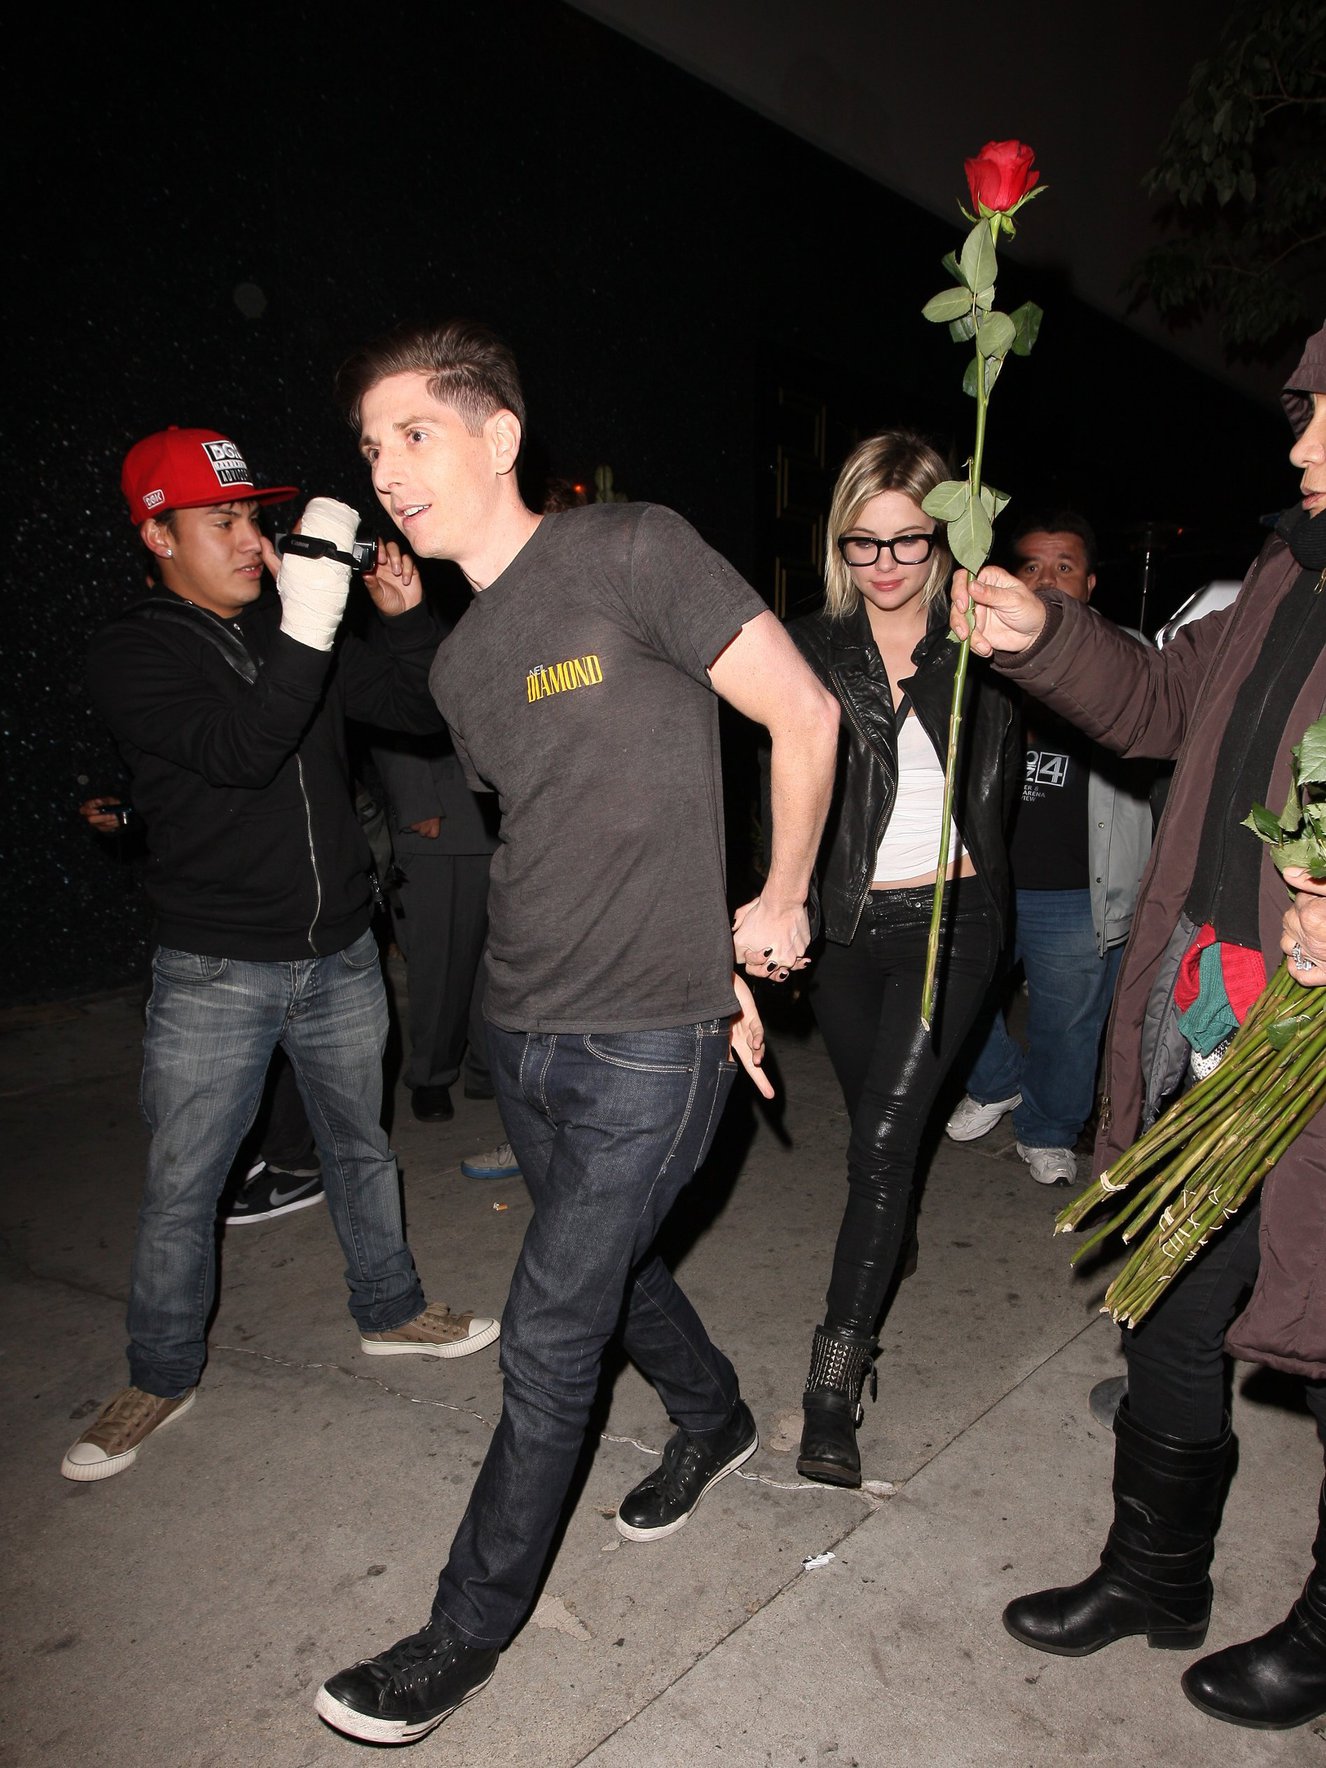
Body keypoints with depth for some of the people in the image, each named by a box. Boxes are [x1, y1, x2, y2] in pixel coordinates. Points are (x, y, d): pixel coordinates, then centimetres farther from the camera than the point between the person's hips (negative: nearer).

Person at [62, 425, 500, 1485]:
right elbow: (236, 750, -25)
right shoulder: (134, 654, -8)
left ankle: (392, 1312, 38)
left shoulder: (296, 625, 6)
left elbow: (422, 710, 6)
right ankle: (163, 1377, 28)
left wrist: (406, 618, -11)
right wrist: (306, 634, -36)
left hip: (341, 957, 4)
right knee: (180, 1188, 7)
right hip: (214, 972, -4)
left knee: (360, 1146, 18)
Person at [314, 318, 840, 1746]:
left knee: (547, 1345, 3)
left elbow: (803, 715, -9)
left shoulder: (631, 553, -12)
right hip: (525, 1031, 7)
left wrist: (777, 905, -1)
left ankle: (470, 1630, 24)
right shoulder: (460, 662, 9)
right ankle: (714, 1422, 53)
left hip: (646, 1049, -7)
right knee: (609, 1265, 24)